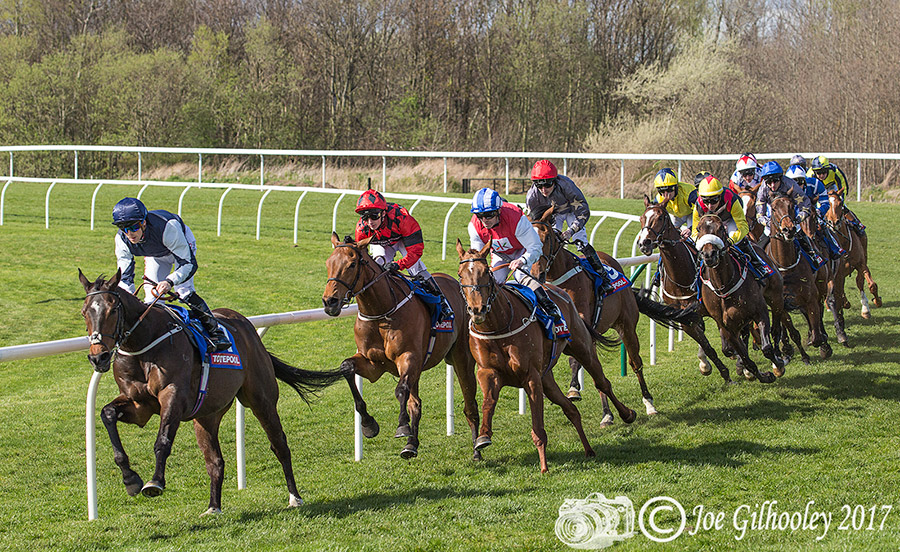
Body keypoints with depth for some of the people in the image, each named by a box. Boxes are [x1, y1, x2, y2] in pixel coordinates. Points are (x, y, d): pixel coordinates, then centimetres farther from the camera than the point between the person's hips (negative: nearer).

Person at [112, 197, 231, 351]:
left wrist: (170, 281, -57)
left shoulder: (167, 227, -45)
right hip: (156, 256, 4)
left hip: (183, 244, -4)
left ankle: (215, 331, -12)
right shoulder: (122, 239, -30)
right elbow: (124, 277, -21)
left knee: (184, 290, -20)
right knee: (151, 295, -7)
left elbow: (189, 264, -40)